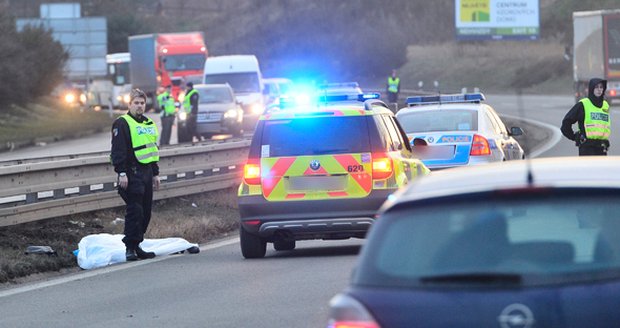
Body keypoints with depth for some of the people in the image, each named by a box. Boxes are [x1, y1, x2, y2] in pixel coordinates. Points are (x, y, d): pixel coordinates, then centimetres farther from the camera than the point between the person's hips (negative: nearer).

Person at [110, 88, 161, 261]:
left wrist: (155, 173, 24)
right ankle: (130, 248, -8)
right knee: (134, 211, -11)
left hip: (147, 172, 8)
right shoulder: (122, 124, -6)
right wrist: (121, 173, -19)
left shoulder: (149, 124, 19)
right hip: (132, 173, -8)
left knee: (145, 212, 8)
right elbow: (118, 150, -12)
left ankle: (136, 246, 15)